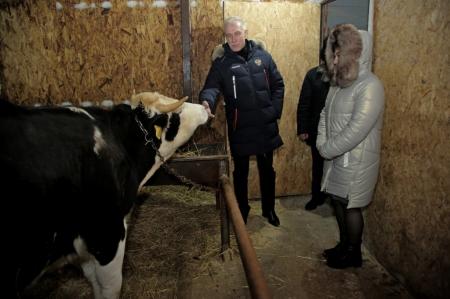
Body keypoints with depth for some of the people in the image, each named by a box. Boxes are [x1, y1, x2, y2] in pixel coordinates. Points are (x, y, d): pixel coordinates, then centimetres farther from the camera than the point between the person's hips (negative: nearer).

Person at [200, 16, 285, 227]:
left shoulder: (262, 56, 1)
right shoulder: (221, 61, -5)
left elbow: (278, 84, 6)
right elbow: (212, 86, -18)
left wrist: (275, 110, -5)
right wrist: (207, 101, -41)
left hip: (265, 126, 2)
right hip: (239, 128, -2)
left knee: (267, 170, 15)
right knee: (241, 172, 13)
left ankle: (269, 209, 35)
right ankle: (242, 211, 32)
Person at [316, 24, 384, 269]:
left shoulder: (370, 86, -20)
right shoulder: (339, 82, 7)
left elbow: (356, 131, -26)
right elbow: (325, 114, 12)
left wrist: (327, 150, -16)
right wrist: (321, 144, -3)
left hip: (355, 161, -8)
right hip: (335, 157, 8)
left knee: (350, 206, 6)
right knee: (338, 201, 18)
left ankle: (354, 253, 28)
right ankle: (344, 244, 39)